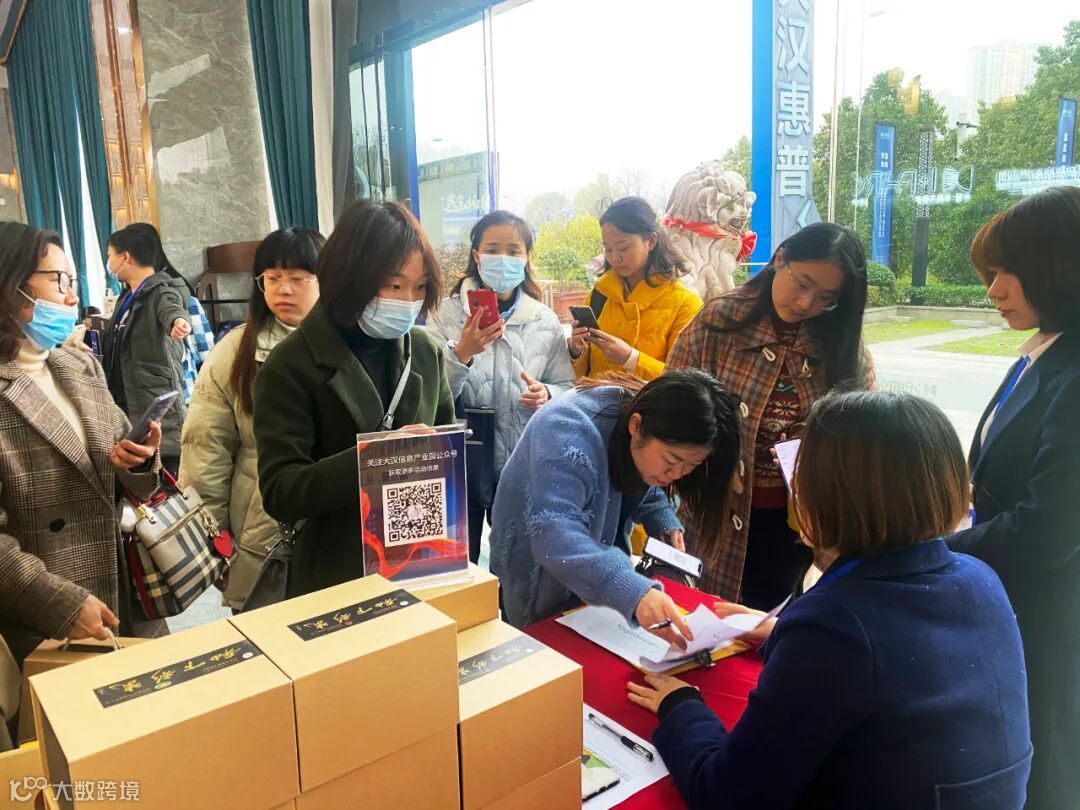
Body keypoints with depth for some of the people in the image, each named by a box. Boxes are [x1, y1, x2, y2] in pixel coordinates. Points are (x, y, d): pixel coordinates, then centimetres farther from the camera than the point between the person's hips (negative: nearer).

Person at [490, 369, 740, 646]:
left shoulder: (655, 446, -15)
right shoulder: (570, 434, -37)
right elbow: (555, 538, -49)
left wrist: (666, 525, -16)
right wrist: (634, 593, -62)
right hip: (541, 579, -6)